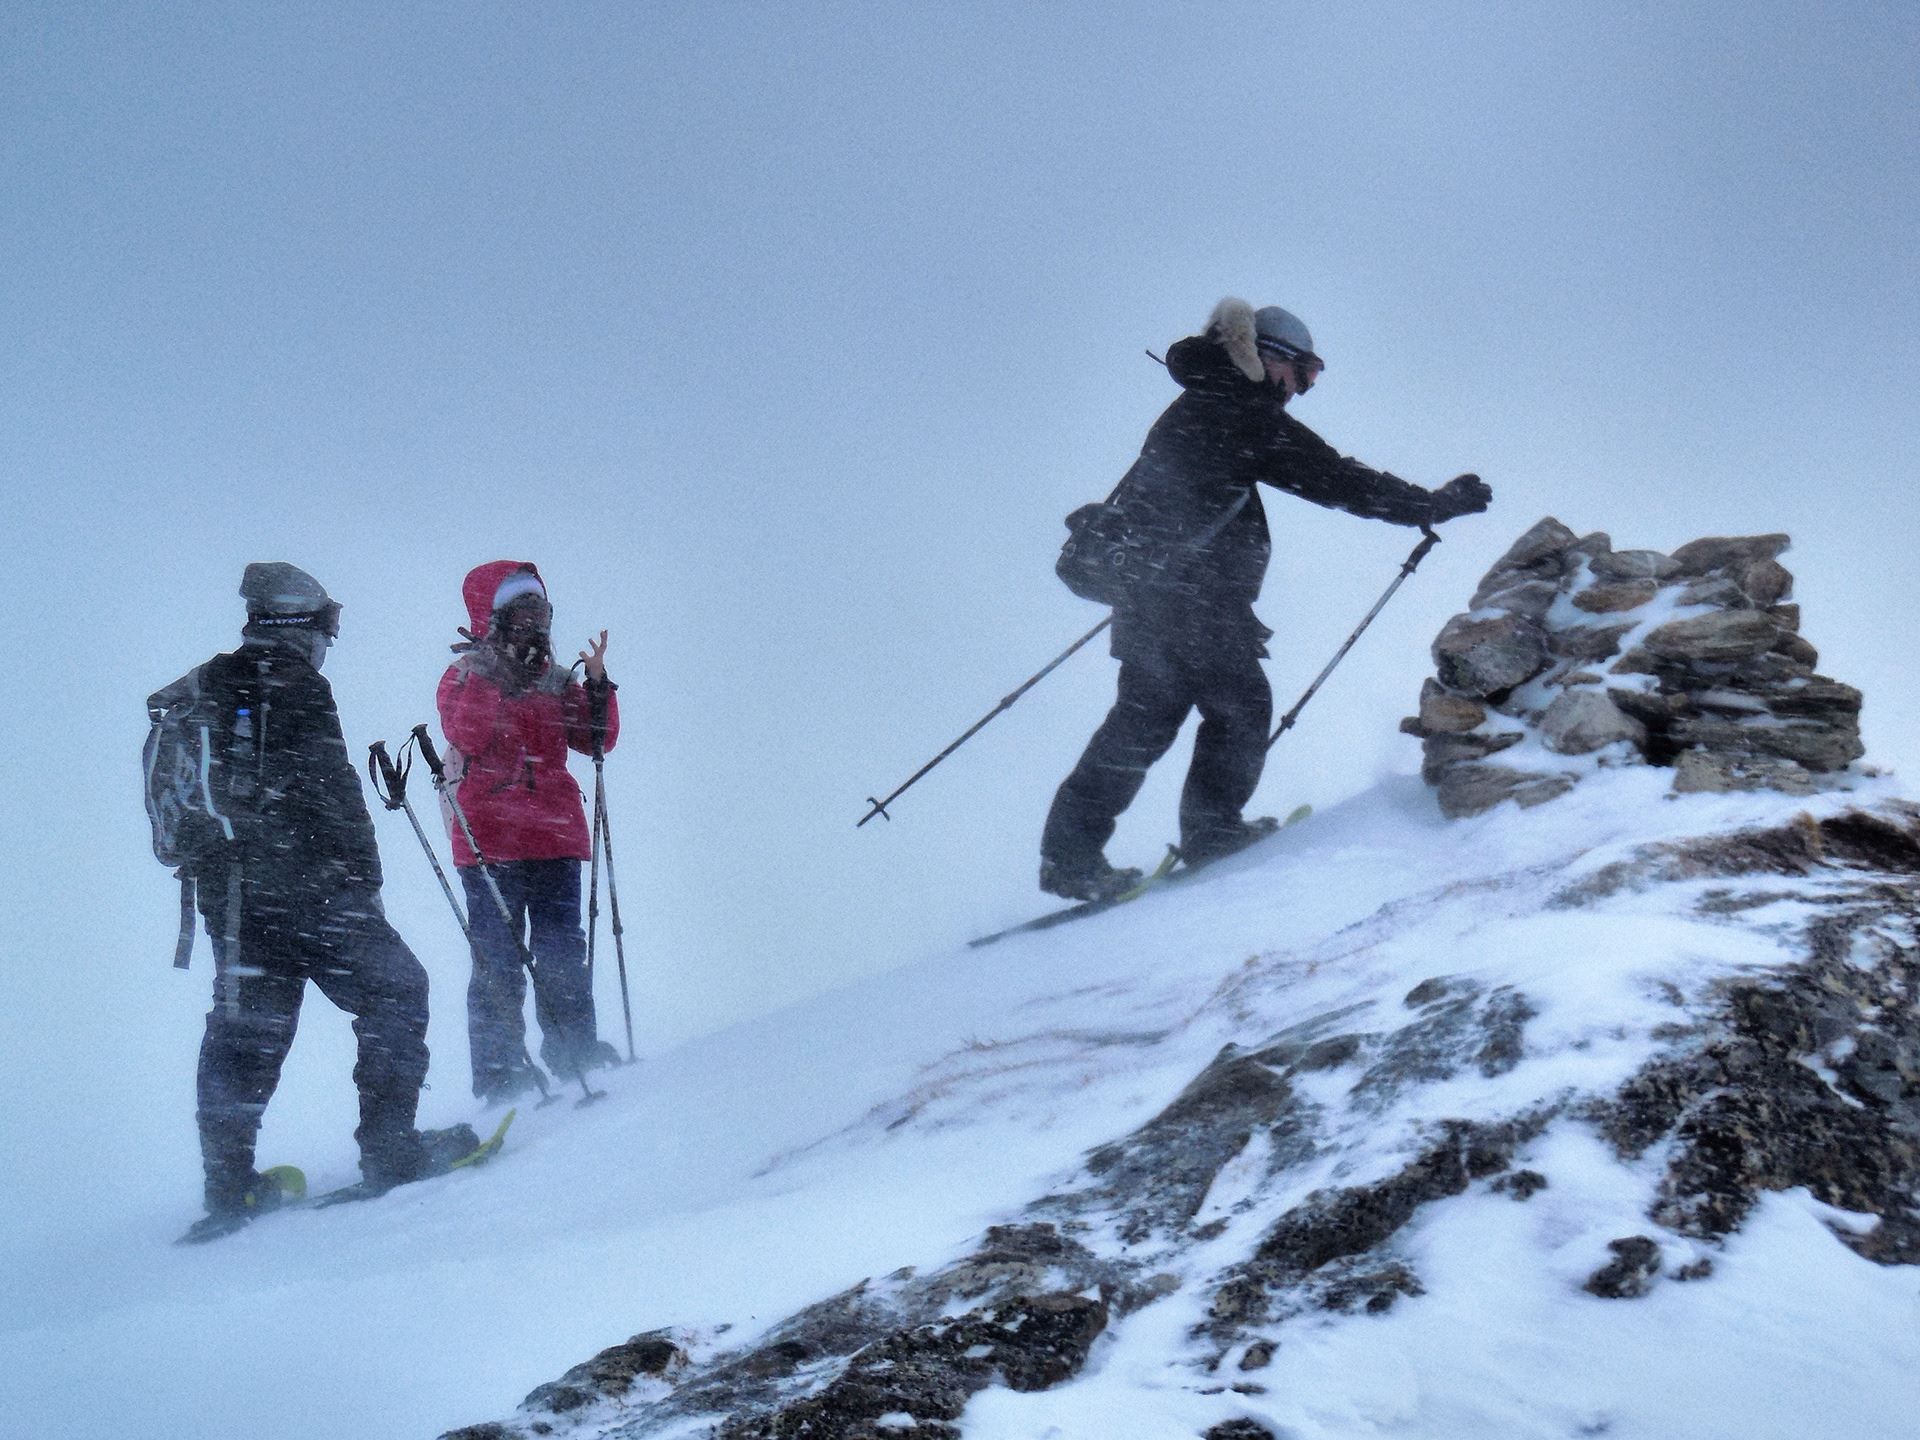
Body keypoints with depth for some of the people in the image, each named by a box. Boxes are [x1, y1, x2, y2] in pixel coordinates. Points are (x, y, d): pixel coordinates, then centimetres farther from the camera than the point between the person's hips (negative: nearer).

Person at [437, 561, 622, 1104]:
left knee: (562, 950, 7)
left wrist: (598, 686, -4)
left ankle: (575, 1049, 15)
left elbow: (596, 738, 9)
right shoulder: (466, 675, 1)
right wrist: (489, 675, -20)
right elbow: (467, 733, -17)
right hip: (490, 837, -4)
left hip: (555, 833, 5)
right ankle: (499, 1068, -2)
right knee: (498, 956, -4)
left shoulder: (556, 680, 16)